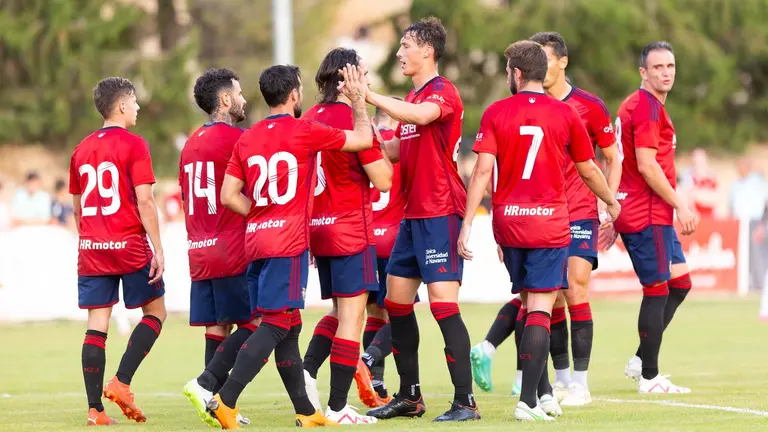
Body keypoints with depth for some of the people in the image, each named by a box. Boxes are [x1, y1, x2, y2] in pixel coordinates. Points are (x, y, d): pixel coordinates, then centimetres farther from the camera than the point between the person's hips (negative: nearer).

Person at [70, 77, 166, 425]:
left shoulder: (81, 150, 11)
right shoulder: (134, 145, -7)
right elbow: (144, 203, -12)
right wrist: (158, 249, -9)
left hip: (91, 250, 5)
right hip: (129, 246, -5)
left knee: (96, 326, 3)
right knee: (155, 312, 10)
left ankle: (95, 408, -1)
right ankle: (121, 383, -4)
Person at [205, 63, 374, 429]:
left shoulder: (247, 139, 10)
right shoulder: (304, 132, -5)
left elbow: (229, 196, 8)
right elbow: (364, 139, 6)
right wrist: (358, 99, 19)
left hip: (256, 242, 7)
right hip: (289, 244, -7)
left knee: (288, 327, 12)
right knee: (277, 324, -9)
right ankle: (225, 400, -20)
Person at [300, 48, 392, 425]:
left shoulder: (310, 119, 8)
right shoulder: (354, 118, -13)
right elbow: (382, 180, -13)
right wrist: (382, 151, 5)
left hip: (320, 229, 7)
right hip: (351, 230, -7)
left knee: (339, 312, 19)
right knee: (351, 317, -2)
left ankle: (306, 369, -1)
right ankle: (337, 408, -3)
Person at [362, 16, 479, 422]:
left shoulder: (443, 92, -10)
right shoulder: (411, 98, 18)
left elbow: (420, 115, -32)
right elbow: (396, 150, 17)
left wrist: (370, 96, -29)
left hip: (440, 213, -10)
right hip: (413, 213, 10)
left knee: (443, 302, -13)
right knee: (396, 300, 10)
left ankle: (465, 401, -12)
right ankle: (409, 396, 19)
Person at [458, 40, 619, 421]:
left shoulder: (495, 113, -1)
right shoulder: (565, 114, 0)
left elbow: (483, 171, -8)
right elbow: (589, 170, 10)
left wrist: (467, 224, -7)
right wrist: (612, 203, 28)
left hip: (508, 222, 2)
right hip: (549, 223, -2)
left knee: (530, 305, 16)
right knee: (540, 311, -4)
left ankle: (543, 392, 16)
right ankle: (529, 400, -11)